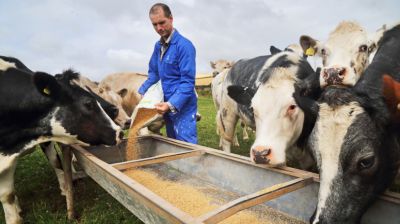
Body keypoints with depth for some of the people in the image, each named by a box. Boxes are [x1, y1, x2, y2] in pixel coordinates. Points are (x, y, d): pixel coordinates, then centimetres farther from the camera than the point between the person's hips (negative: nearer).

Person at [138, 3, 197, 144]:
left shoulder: (184, 46, -16)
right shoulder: (158, 46, 9)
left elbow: (188, 82, -21)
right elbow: (153, 73, 20)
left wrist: (171, 104, -30)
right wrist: (142, 92, 7)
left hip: (182, 107, -8)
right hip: (167, 106, 8)